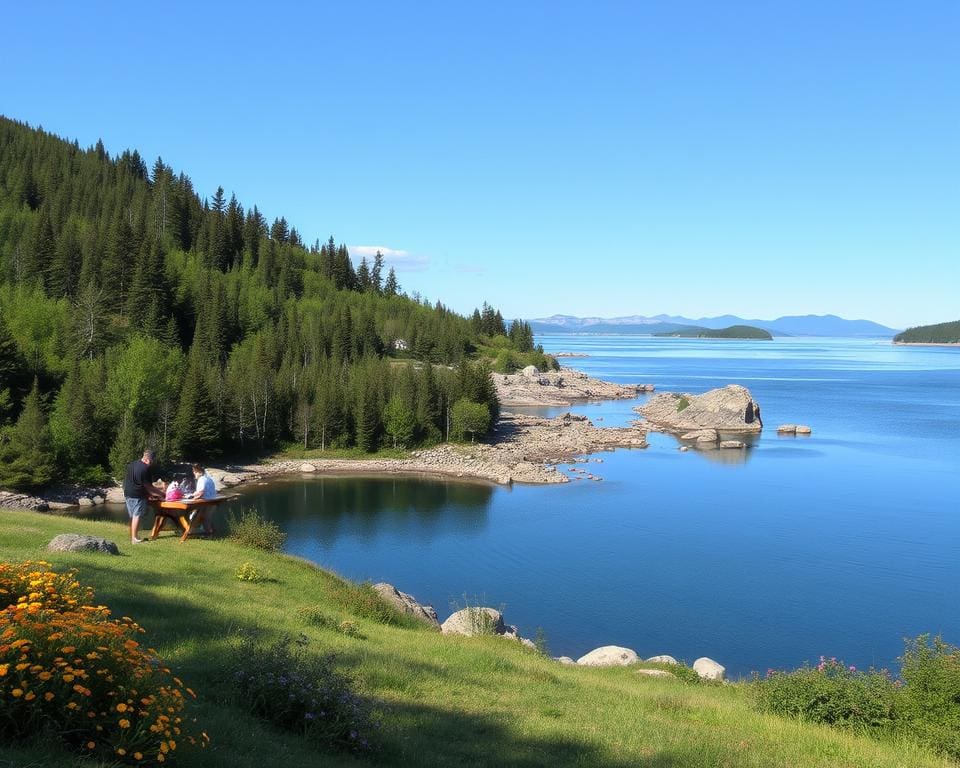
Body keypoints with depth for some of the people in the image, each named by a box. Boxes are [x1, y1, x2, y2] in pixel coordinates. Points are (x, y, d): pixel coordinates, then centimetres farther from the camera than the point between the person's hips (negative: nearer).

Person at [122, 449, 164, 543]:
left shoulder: (131, 464, 10)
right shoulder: (145, 469, -18)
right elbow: (148, 486, -14)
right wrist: (160, 494, -4)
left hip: (127, 493, 8)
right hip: (137, 496, -8)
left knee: (132, 516, 15)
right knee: (137, 516, -3)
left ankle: (132, 536, 20)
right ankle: (134, 538, -2)